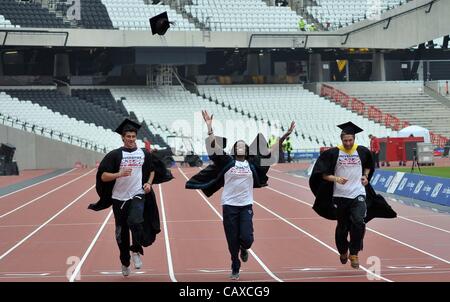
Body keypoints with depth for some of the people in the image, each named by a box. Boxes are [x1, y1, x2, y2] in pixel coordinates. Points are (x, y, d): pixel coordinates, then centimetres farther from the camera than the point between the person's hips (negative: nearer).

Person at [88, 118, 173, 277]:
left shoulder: (144, 154, 3)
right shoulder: (115, 155, -5)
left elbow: (152, 170, 20)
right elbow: (103, 176, -8)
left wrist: (149, 183, 1)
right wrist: (119, 174, -24)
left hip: (138, 195, 0)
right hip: (119, 198, 0)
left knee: (135, 221, -28)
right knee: (122, 233, 8)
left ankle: (136, 250, -6)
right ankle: (125, 262, 28)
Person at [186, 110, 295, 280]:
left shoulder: (252, 163, 6)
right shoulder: (227, 162, 3)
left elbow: (271, 151, 4)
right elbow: (214, 146, -7)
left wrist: (284, 136, -2)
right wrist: (209, 127, -16)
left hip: (246, 205, 1)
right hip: (229, 205, -1)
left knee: (246, 238, -8)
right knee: (232, 241, 3)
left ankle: (243, 249, 29)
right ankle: (235, 269, 21)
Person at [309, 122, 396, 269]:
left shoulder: (362, 151, 1)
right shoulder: (333, 153, -6)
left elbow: (368, 166, 21)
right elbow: (322, 174, -6)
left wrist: (365, 176, 3)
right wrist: (336, 178, -22)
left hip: (358, 194, 0)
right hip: (340, 195, 0)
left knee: (358, 222, -20)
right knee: (342, 227, 13)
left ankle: (354, 254, -6)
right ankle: (343, 252, 39)